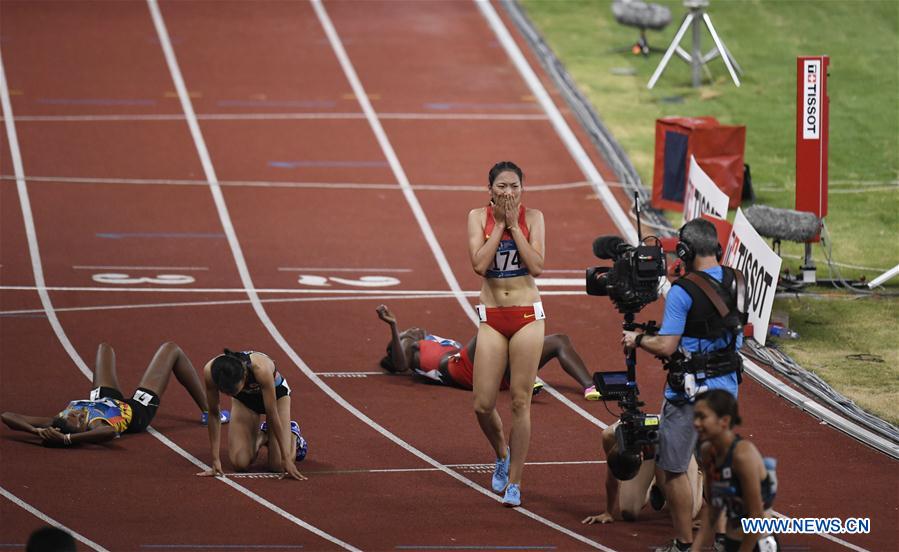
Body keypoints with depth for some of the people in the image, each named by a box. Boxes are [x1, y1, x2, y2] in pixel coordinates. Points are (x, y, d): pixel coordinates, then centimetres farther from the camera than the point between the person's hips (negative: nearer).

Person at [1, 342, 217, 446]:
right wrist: (67, 439, -72)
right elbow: (110, 431, -74)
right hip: (136, 412, -5)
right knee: (171, 349, 10)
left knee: (105, 348, 31)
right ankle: (207, 412, 30)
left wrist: (37, 431, -56)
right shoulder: (93, 427, -49)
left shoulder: (55, 423, -38)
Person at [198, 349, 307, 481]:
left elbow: (272, 415, -32)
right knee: (240, 463, -11)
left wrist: (286, 459, -25)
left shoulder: (260, 369, -43)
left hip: (275, 392, -3)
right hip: (243, 399, 3)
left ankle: (293, 433, 22)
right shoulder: (210, 372, -36)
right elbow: (213, 414, -22)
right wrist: (215, 460, -22)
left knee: (279, 466, -11)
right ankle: (261, 437, 21)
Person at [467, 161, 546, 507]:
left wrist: (514, 225, -12)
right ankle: (502, 453, 29)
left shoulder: (532, 217, -1)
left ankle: (514, 481, 8)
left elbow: (537, 267, -13)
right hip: (492, 318, 1)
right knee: (482, 405, -2)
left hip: (528, 316, -1)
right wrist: (500, 224, -12)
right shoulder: (478, 217, -1)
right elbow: (480, 264, -14)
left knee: (520, 402, -1)